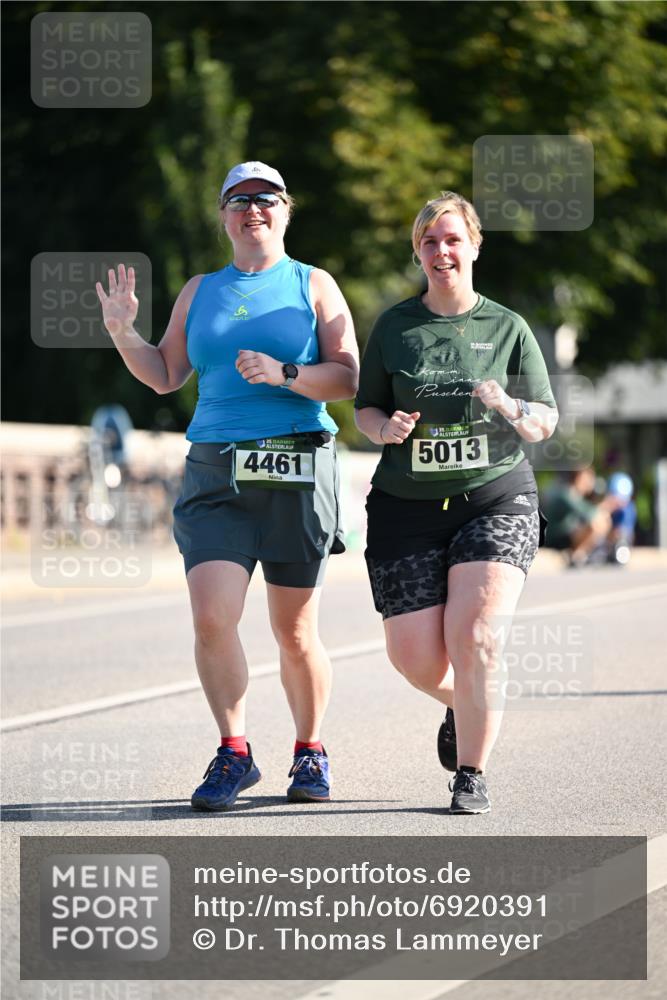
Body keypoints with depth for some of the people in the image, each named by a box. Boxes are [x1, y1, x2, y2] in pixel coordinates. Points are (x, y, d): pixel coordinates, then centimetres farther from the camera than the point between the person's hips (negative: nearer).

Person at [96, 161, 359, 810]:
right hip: (215, 471, 2)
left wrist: (284, 375, -17)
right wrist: (123, 334, 0)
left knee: (294, 632, 3)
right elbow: (165, 376, 16)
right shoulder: (201, 291, 15)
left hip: (298, 471, -2)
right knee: (212, 619, -14)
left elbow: (348, 377, -2)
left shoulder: (314, 286, 6)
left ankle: (310, 750, 23)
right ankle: (234, 753, 0)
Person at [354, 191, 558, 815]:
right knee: (415, 657, -2)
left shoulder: (507, 328, 4)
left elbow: (546, 423, 5)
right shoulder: (394, 326, 7)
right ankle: (461, 705, 34)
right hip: (407, 506, 2)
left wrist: (508, 408, -16)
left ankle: (472, 775, -1)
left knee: (474, 637, -18)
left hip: (495, 499, -2)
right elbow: (364, 410, 12)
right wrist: (386, 427, -10)